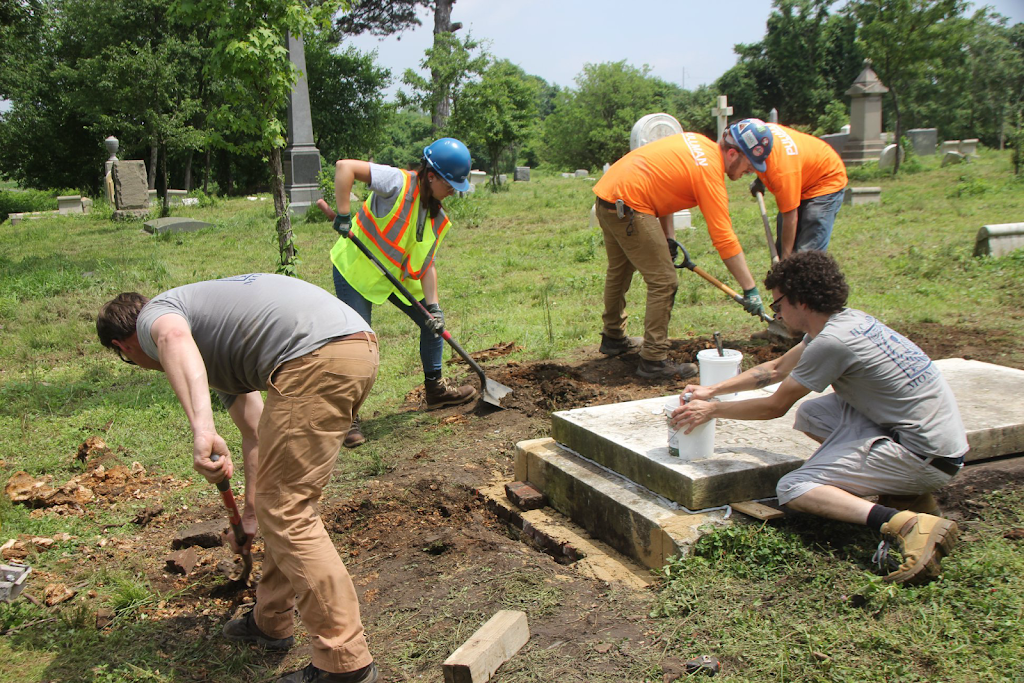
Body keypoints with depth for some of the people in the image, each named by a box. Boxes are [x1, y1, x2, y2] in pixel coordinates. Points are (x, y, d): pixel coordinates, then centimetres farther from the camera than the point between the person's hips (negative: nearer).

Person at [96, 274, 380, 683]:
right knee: (282, 500, 23)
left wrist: (202, 429, -32)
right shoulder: (214, 351, 35)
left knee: (286, 512, -2)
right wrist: (249, 513, 50)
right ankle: (271, 622, 37)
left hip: (317, 355, -10)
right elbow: (256, 434, 41)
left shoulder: (155, 313, 10)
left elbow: (175, 338, -19)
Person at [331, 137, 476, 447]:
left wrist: (433, 307, -10)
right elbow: (344, 167, -32)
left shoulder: (438, 218, -2)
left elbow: (427, 264, -1)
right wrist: (343, 216, -36)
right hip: (356, 270, -8)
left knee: (433, 323, 11)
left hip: (399, 276, 8)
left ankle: (435, 389, 29)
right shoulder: (399, 183, -25)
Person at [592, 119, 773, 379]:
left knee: (619, 271, 25)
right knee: (664, 282, -6)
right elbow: (724, 239, -17)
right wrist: (750, 289, -13)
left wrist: (668, 237, 12)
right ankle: (654, 360, -2)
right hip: (627, 207, -10)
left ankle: (612, 338, 42)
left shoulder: (698, 142, 10)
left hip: (606, 192, 10)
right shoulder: (709, 172, -15)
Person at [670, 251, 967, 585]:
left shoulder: (832, 341, -19)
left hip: (928, 456, -9)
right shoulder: (845, 319, 9)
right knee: (810, 414, 15)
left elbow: (774, 407, -7)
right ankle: (906, 493, 7)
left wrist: (712, 410, 5)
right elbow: (777, 368, 22)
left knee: (792, 490, -10)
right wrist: (712, 390, 19)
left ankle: (910, 524, -24)